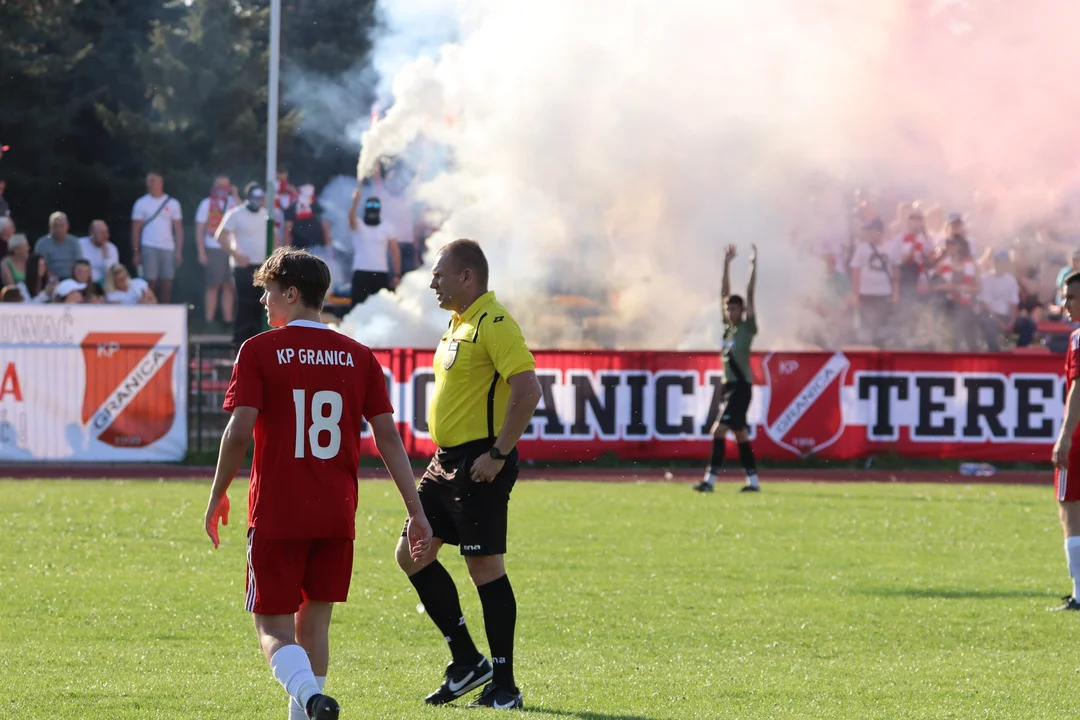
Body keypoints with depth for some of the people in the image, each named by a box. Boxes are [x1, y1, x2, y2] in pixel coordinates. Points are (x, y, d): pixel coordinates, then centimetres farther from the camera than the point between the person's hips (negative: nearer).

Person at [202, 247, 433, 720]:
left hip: (276, 515, -4)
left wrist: (218, 496, 3)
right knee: (313, 623, 16)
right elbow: (388, 437, 3)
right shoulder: (358, 357, 6)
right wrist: (416, 511, 4)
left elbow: (239, 431, -11)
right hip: (337, 516, 4)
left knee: (272, 628, 0)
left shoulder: (259, 350, -4)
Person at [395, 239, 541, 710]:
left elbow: (527, 390, -23)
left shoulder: (494, 325, -15)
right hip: (447, 460, 10)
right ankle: (466, 662, 16)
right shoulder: (459, 323, 16)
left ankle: (504, 687, 0)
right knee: (413, 554, 10)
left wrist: (498, 454, -23)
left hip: (480, 465, -10)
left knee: (484, 566, -7)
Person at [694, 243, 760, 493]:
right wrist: (727, 264, 11)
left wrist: (754, 264, -15)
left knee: (719, 430, -14)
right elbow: (725, 292, 13)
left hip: (741, 386, -8)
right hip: (729, 385, 8)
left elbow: (750, 295, -14)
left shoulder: (747, 328, -7)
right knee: (740, 433, 10)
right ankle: (753, 480, 15)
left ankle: (710, 479, -17)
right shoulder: (728, 326, 11)